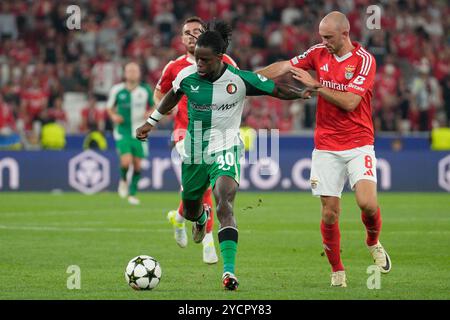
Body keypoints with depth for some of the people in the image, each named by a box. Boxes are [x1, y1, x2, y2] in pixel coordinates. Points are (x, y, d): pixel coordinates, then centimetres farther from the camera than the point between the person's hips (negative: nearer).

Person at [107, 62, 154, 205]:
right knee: (126, 161, -19)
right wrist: (113, 116, -11)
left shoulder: (146, 90, 0)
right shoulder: (117, 90, -3)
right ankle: (123, 181, 14)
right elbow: (109, 107, 10)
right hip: (123, 131, -2)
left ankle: (132, 194, 22)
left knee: (137, 164, 4)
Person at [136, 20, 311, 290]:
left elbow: (277, 90, -4)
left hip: (225, 149, -4)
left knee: (224, 205, -27)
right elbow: (173, 96, 14)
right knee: (189, 212, 20)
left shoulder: (240, 79, -15)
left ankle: (229, 270, -33)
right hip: (194, 152, 4)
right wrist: (151, 122, 21)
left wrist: (300, 93, -23)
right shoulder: (187, 76, -8)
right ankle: (201, 217, 61)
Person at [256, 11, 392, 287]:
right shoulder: (319, 53, 4)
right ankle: (337, 272, 13)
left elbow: (349, 102, -18)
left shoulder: (364, 60, -10)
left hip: (358, 143, -3)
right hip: (326, 147, 3)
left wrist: (316, 85, -17)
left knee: (367, 203, -18)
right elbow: (283, 67, 6)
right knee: (330, 212, -2)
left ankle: (374, 242, 15)